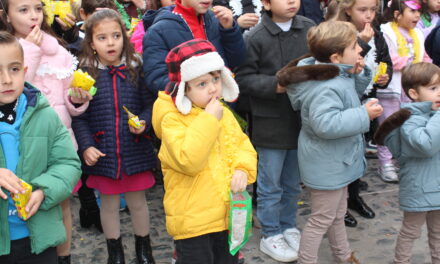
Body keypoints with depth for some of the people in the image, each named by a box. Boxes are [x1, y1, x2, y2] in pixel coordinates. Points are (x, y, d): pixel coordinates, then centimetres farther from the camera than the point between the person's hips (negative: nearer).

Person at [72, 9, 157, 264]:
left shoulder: (136, 68, -3)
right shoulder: (85, 73, -5)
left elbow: (150, 103, 4)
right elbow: (79, 116, -3)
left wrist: (144, 122, -15)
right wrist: (86, 146, -13)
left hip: (135, 151, 1)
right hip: (103, 154, 0)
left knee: (137, 201, 15)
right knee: (109, 204, 15)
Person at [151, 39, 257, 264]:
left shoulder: (224, 113, 6)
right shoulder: (172, 120, -16)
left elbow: (243, 146, 11)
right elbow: (187, 161, -28)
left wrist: (243, 169, -10)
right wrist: (208, 120, -25)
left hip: (229, 215, 7)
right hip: (193, 221, -6)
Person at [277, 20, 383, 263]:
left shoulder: (339, 75, 1)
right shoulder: (326, 88, -31)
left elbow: (351, 95, 18)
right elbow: (326, 124, -40)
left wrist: (358, 75, -2)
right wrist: (364, 114, -31)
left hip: (335, 161, 11)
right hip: (326, 165, -11)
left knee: (338, 213, 27)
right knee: (322, 219, 5)